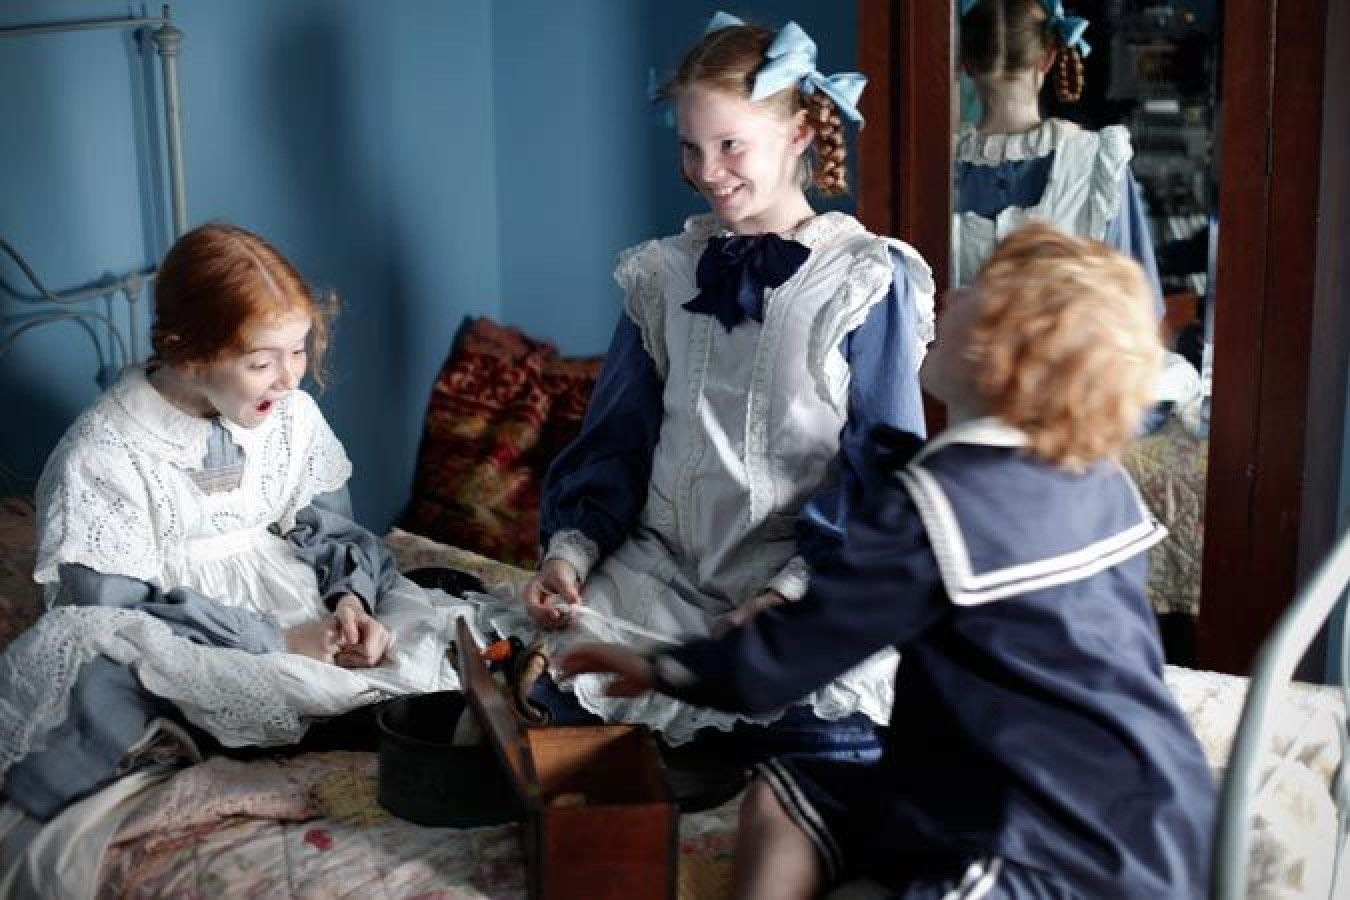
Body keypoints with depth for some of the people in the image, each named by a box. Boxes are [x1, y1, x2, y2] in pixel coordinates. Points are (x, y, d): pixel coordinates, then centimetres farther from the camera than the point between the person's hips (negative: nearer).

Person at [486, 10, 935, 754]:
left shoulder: (867, 280, -2)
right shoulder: (663, 274, 10)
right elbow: (614, 439, 12)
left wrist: (793, 588, -18)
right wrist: (571, 549, -6)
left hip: (811, 574, -3)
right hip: (663, 566, 4)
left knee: (836, 731, -31)